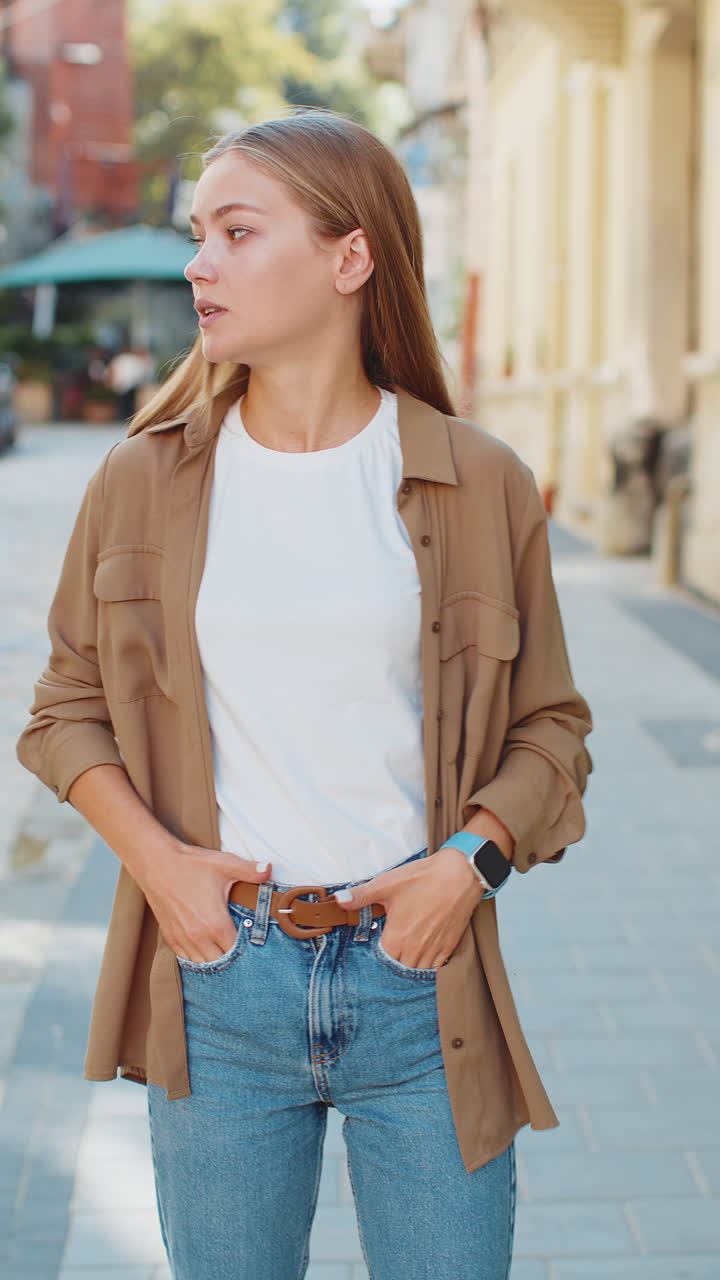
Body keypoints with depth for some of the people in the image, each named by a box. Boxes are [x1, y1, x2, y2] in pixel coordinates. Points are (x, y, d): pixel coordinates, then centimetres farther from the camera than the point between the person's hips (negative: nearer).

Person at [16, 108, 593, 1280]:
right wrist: (151, 854, -6)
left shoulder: (479, 483, -1)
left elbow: (550, 725, 7)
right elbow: (67, 707, 10)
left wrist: (474, 856, -10)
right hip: (218, 976, 1)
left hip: (420, 977, 0)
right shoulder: (144, 481, 2)